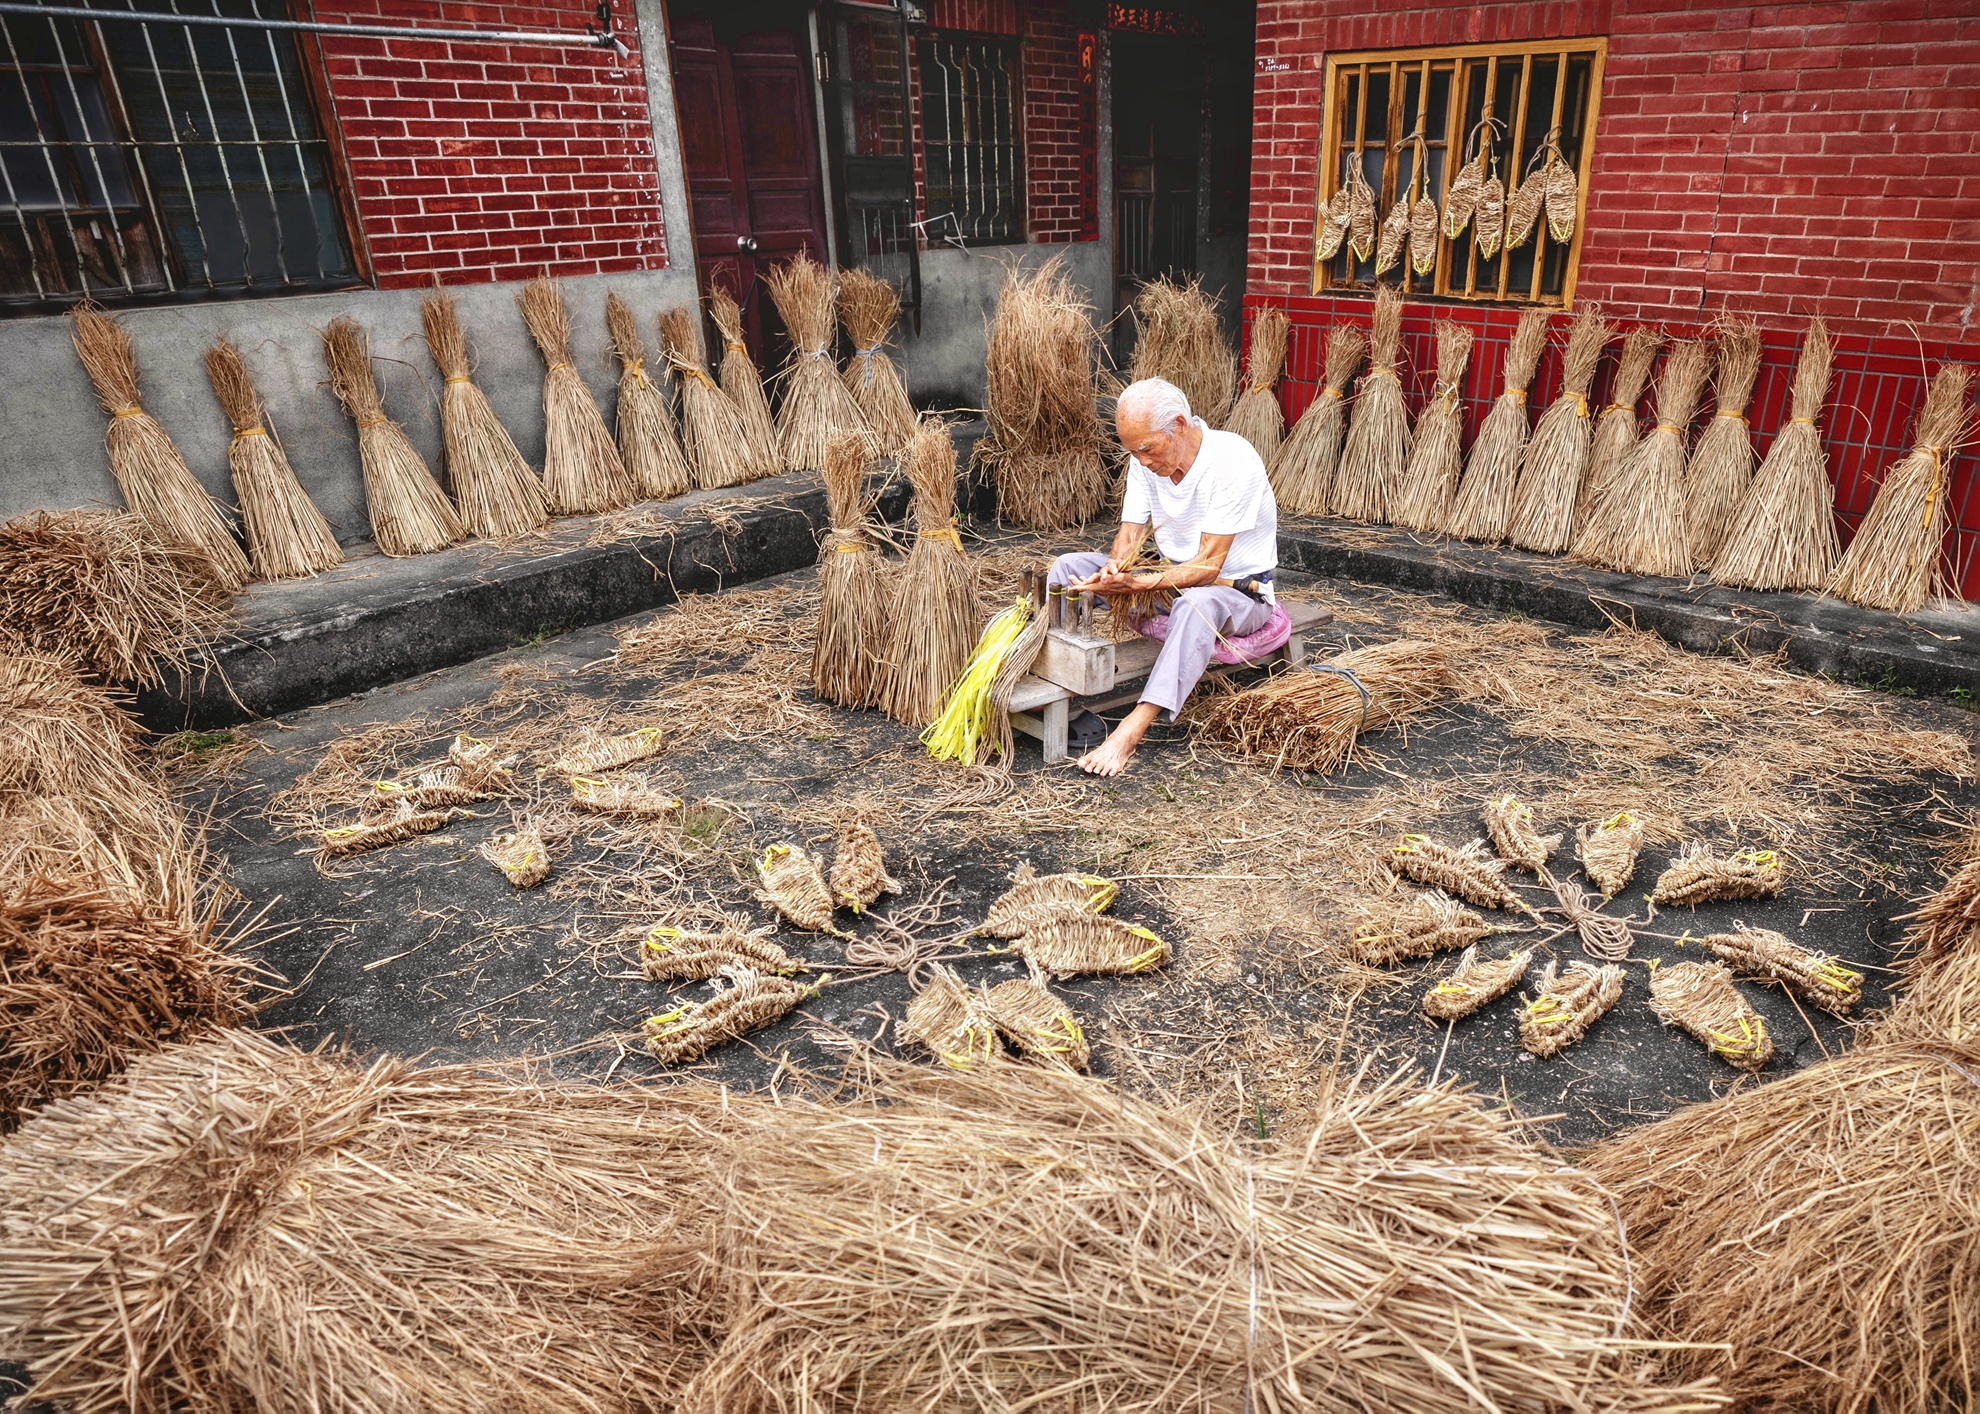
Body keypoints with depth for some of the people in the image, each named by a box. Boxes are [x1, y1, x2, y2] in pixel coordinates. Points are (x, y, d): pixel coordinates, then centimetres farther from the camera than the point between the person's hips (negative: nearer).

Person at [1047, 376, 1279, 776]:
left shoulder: (1233, 461, -25)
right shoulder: (1146, 461, -4)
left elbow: (1207, 566, -28)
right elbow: (1130, 534, -5)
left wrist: (1135, 584, -38)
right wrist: (1116, 567, -28)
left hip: (1237, 590, -7)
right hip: (1171, 579, 7)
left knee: (1197, 602, -42)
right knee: (1068, 566, -7)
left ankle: (1132, 730, -48)